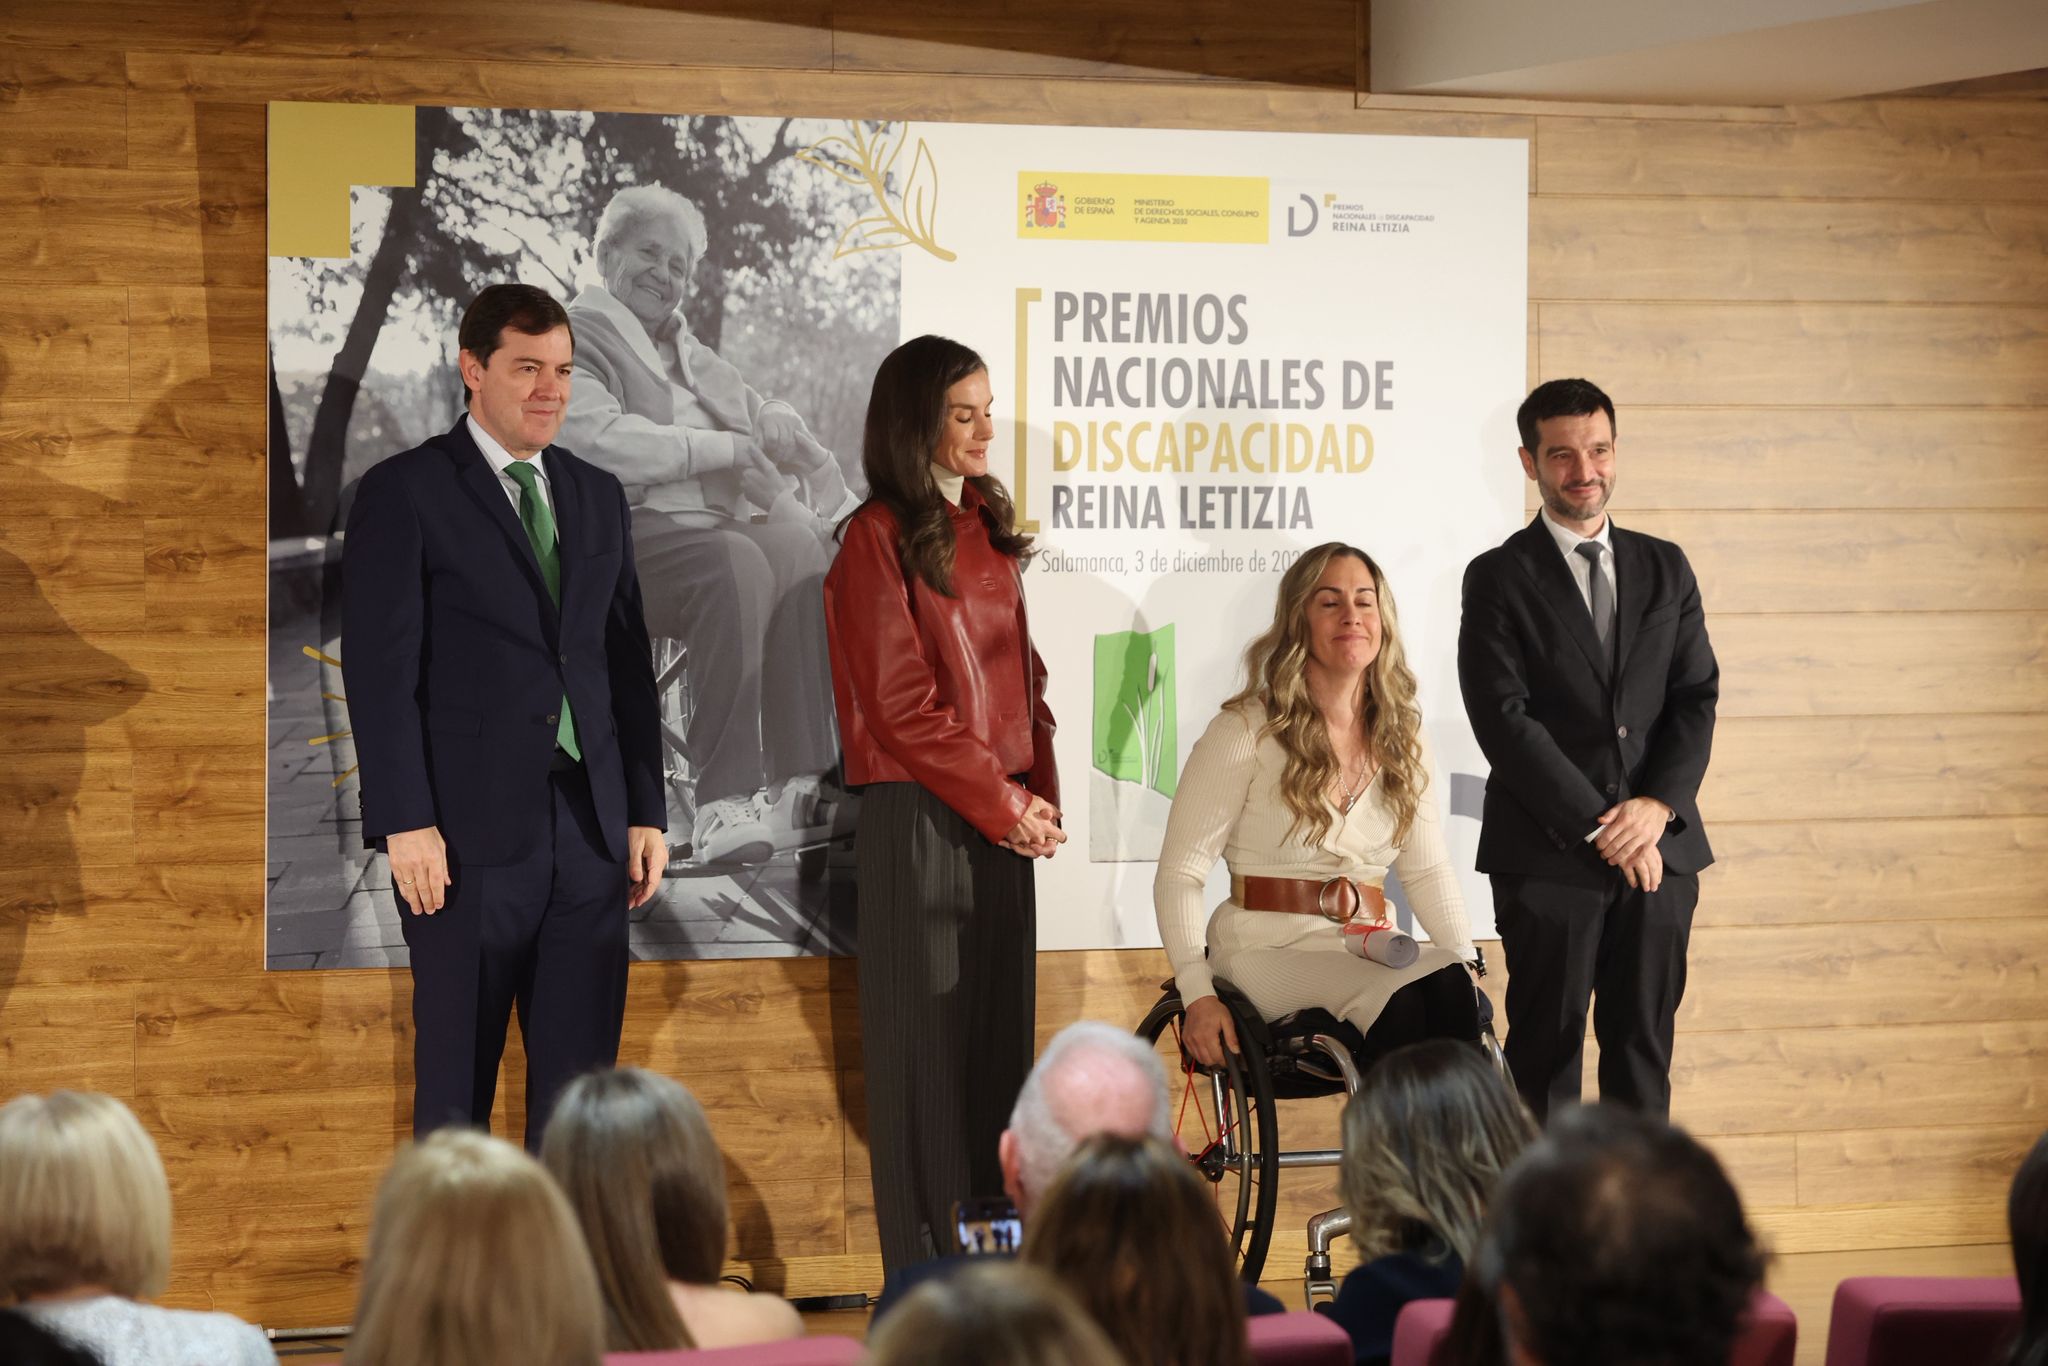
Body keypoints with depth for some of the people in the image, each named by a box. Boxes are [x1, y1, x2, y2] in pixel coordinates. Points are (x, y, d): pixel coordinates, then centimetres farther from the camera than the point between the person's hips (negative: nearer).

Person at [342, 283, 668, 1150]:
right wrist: (404, 823, -15)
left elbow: (628, 663, 16)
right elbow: (381, 669, -8)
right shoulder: (404, 493, -3)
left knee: (579, 1077, 6)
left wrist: (645, 811, 9)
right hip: (470, 835, -5)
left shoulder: (597, 496, 15)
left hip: (589, 830, 5)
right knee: (455, 1080, 1)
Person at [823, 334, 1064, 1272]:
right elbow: (902, 704, -12)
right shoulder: (879, 538, -8)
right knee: (927, 1037, -3)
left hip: (1002, 819, 7)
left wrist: (1039, 794, 3)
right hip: (920, 817, -7)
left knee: (1000, 1029, 7)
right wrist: (1004, 806, -12)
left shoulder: (986, 527, 14)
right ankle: (925, 1275, 1)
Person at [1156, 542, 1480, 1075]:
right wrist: (1198, 993, -16)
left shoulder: (1400, 738, 15)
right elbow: (1179, 874, -4)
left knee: (1452, 992, -31)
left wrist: (1470, 970, 0)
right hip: (1269, 949, -5)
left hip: (1366, 952, 5)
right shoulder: (1247, 730, -1)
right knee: (1407, 1003, -34)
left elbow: (1428, 872, 17)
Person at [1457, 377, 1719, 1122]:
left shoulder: (1664, 568, 13)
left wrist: (1658, 806, -10)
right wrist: (1600, 829, -14)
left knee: (1643, 1047, 7)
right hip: (1548, 856, -4)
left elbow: (1697, 698, 7)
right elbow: (1505, 721, -9)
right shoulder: (1499, 578, 0)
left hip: (1659, 847, 4)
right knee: (1547, 1052, -1)